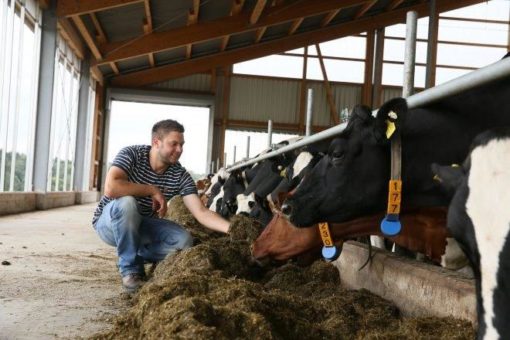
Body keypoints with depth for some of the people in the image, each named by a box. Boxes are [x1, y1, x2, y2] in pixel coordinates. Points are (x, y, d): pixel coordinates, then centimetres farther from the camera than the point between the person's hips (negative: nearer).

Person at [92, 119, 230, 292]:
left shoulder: (180, 175, -12)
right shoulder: (131, 154, -22)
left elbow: (201, 212, -19)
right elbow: (110, 188, -37)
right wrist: (153, 190, -30)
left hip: (140, 225, 4)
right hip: (109, 221, -4)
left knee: (183, 240, -19)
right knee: (127, 203, -37)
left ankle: (136, 256, 6)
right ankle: (130, 268, -19)